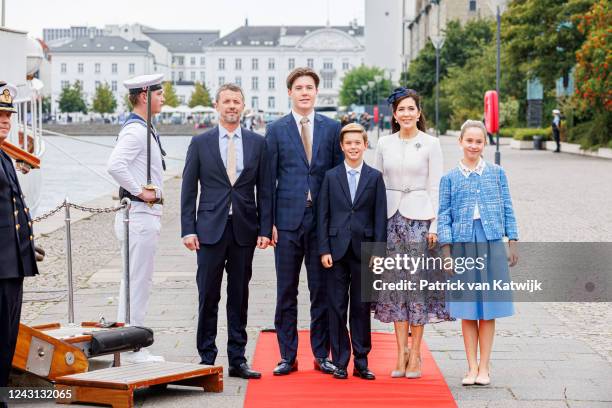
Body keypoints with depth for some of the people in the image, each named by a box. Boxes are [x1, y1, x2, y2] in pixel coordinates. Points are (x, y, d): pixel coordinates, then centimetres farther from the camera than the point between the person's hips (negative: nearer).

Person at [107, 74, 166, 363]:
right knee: (138, 281, -6)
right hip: (140, 213, -11)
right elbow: (114, 165, -30)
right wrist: (140, 191, -21)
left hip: (146, 212, 11)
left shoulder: (144, 130, 16)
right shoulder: (135, 131, -16)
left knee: (134, 281, 14)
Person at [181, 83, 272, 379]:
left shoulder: (257, 143, 7)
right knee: (208, 296, 1)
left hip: (244, 230, 1)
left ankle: (237, 360, 13)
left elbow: (264, 189, 7)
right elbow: (188, 190, 3)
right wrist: (188, 230, -4)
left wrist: (265, 229, -1)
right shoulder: (200, 143, 4)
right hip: (210, 229, -1)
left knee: (239, 297, 6)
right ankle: (207, 358, 10)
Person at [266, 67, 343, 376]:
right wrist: (268, 222, -4)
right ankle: (287, 356, 12)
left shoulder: (332, 128, 7)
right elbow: (269, 178, 3)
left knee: (322, 290, 6)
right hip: (288, 220, 0)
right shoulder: (276, 130, 5)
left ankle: (321, 355, 14)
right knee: (286, 292, 4)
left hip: (323, 220, 1)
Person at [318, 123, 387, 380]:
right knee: (337, 308, 3)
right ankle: (340, 362, 9)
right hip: (337, 250, 0)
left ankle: (361, 363, 12)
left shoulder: (375, 177, 4)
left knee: (362, 307, 5)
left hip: (364, 250, 0)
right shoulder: (331, 177, 6)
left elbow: (380, 217, 2)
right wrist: (324, 249, -4)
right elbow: (323, 216, 4)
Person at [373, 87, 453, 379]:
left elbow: (435, 187, -2)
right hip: (390, 216, 3)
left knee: (418, 283, -2)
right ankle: (401, 352, 8)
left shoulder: (431, 144, -1)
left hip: (419, 216, -3)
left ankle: (415, 354, 5)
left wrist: (434, 226, -8)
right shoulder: (384, 144, 8)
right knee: (396, 283, 3)